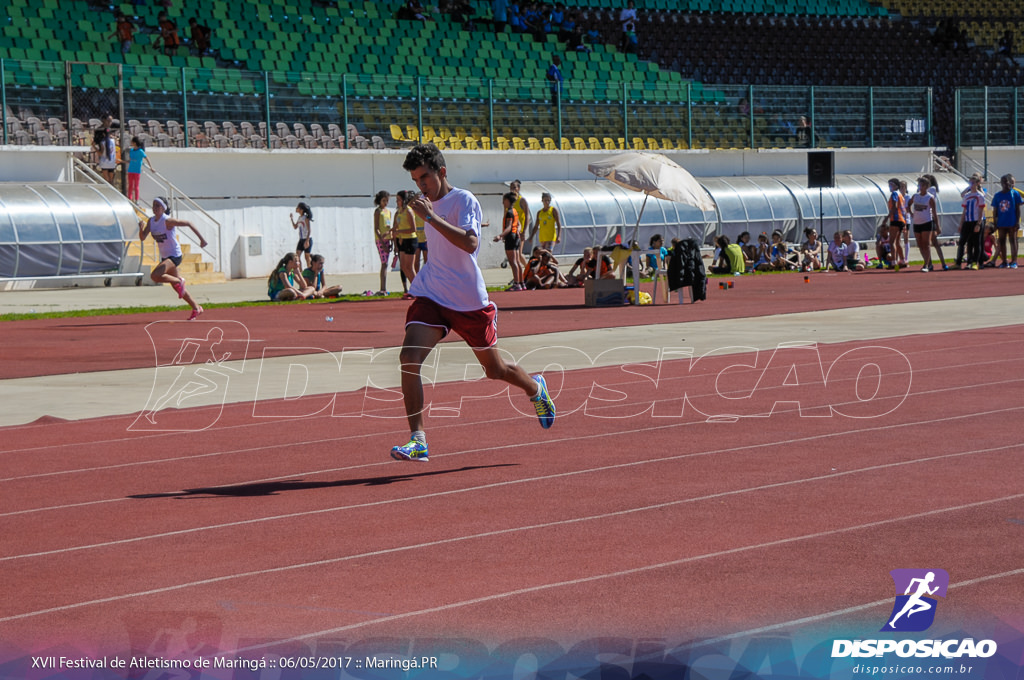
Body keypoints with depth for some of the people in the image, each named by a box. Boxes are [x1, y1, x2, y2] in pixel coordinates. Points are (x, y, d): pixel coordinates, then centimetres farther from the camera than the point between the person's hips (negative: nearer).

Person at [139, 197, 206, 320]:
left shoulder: (167, 221, -19)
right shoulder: (151, 221, 2)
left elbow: (188, 223, -16)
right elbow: (142, 238, 1)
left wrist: (201, 239, -15)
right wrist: (141, 228, -20)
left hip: (174, 256, -8)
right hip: (165, 257, 8)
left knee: (155, 275, -28)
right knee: (177, 287, 16)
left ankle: (179, 281, -5)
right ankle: (196, 308, 29)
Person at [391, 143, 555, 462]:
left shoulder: (464, 200, -13)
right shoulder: (431, 204, 10)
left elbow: (470, 243, -31)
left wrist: (430, 217, -34)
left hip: (469, 301, -5)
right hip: (430, 297, 5)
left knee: (495, 369, 11)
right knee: (409, 357, -20)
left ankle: (535, 389, 46)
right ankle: (417, 440, -20)